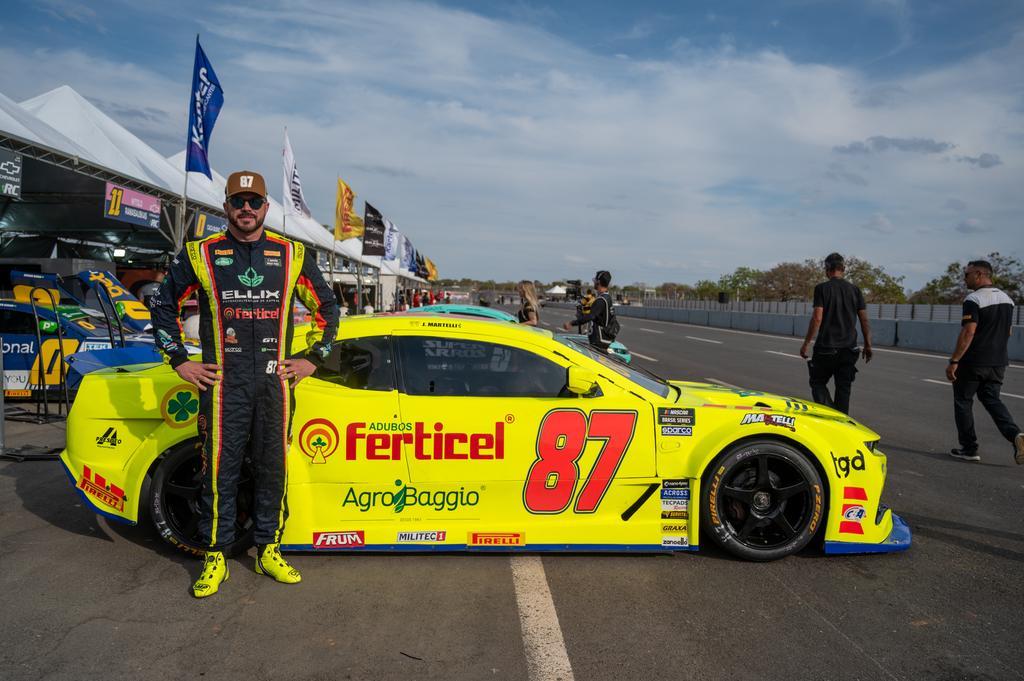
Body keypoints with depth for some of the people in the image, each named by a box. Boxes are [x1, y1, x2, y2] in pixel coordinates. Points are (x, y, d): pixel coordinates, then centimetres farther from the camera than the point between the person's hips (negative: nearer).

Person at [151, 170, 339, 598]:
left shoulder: (292, 255, 6)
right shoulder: (200, 254, 3)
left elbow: (327, 308, 13)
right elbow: (163, 305, 12)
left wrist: (312, 359, 6)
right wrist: (179, 361, 6)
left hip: (275, 383, 2)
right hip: (222, 383, -1)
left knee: (272, 468, 8)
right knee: (220, 470, 3)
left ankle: (268, 550, 23)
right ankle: (215, 557, 16)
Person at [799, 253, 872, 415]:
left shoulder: (822, 288, -5)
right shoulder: (854, 290, 7)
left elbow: (817, 318, -12)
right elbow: (864, 320, 6)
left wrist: (806, 343, -6)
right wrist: (868, 345, 13)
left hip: (826, 348, -4)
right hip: (849, 349, 4)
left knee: (817, 383, 9)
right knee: (843, 389, 10)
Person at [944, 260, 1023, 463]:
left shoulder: (973, 300, -16)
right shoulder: (1007, 299, 11)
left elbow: (968, 333, -22)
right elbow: (1008, 332, 17)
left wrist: (954, 361, -20)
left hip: (973, 363, -7)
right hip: (998, 362, 7)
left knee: (963, 402, 6)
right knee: (992, 400, 15)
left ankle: (969, 449, 10)